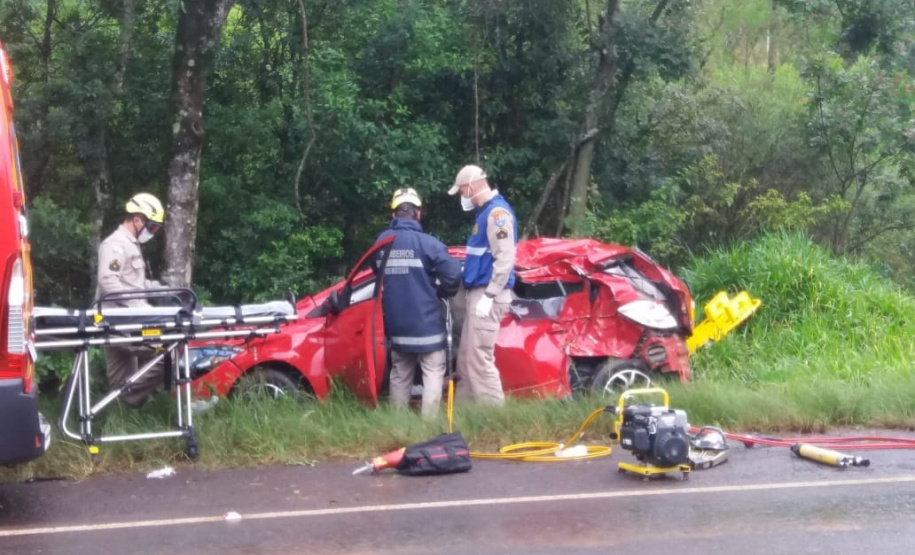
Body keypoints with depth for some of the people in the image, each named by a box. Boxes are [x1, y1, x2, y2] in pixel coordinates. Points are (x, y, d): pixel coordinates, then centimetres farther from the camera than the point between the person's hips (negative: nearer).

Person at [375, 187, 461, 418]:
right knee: (433, 373, 2)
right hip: (426, 322, -6)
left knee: (400, 375, 17)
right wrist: (442, 293, 0)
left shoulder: (382, 242, 2)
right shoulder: (426, 243, -16)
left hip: (396, 322, 6)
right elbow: (453, 274, -19)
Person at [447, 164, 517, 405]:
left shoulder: (497, 212, -15)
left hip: (487, 295, -10)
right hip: (479, 293, 10)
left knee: (479, 359, -11)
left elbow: (505, 258, -22)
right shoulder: (486, 212, 16)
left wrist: (489, 296, -22)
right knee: (466, 358, 14)